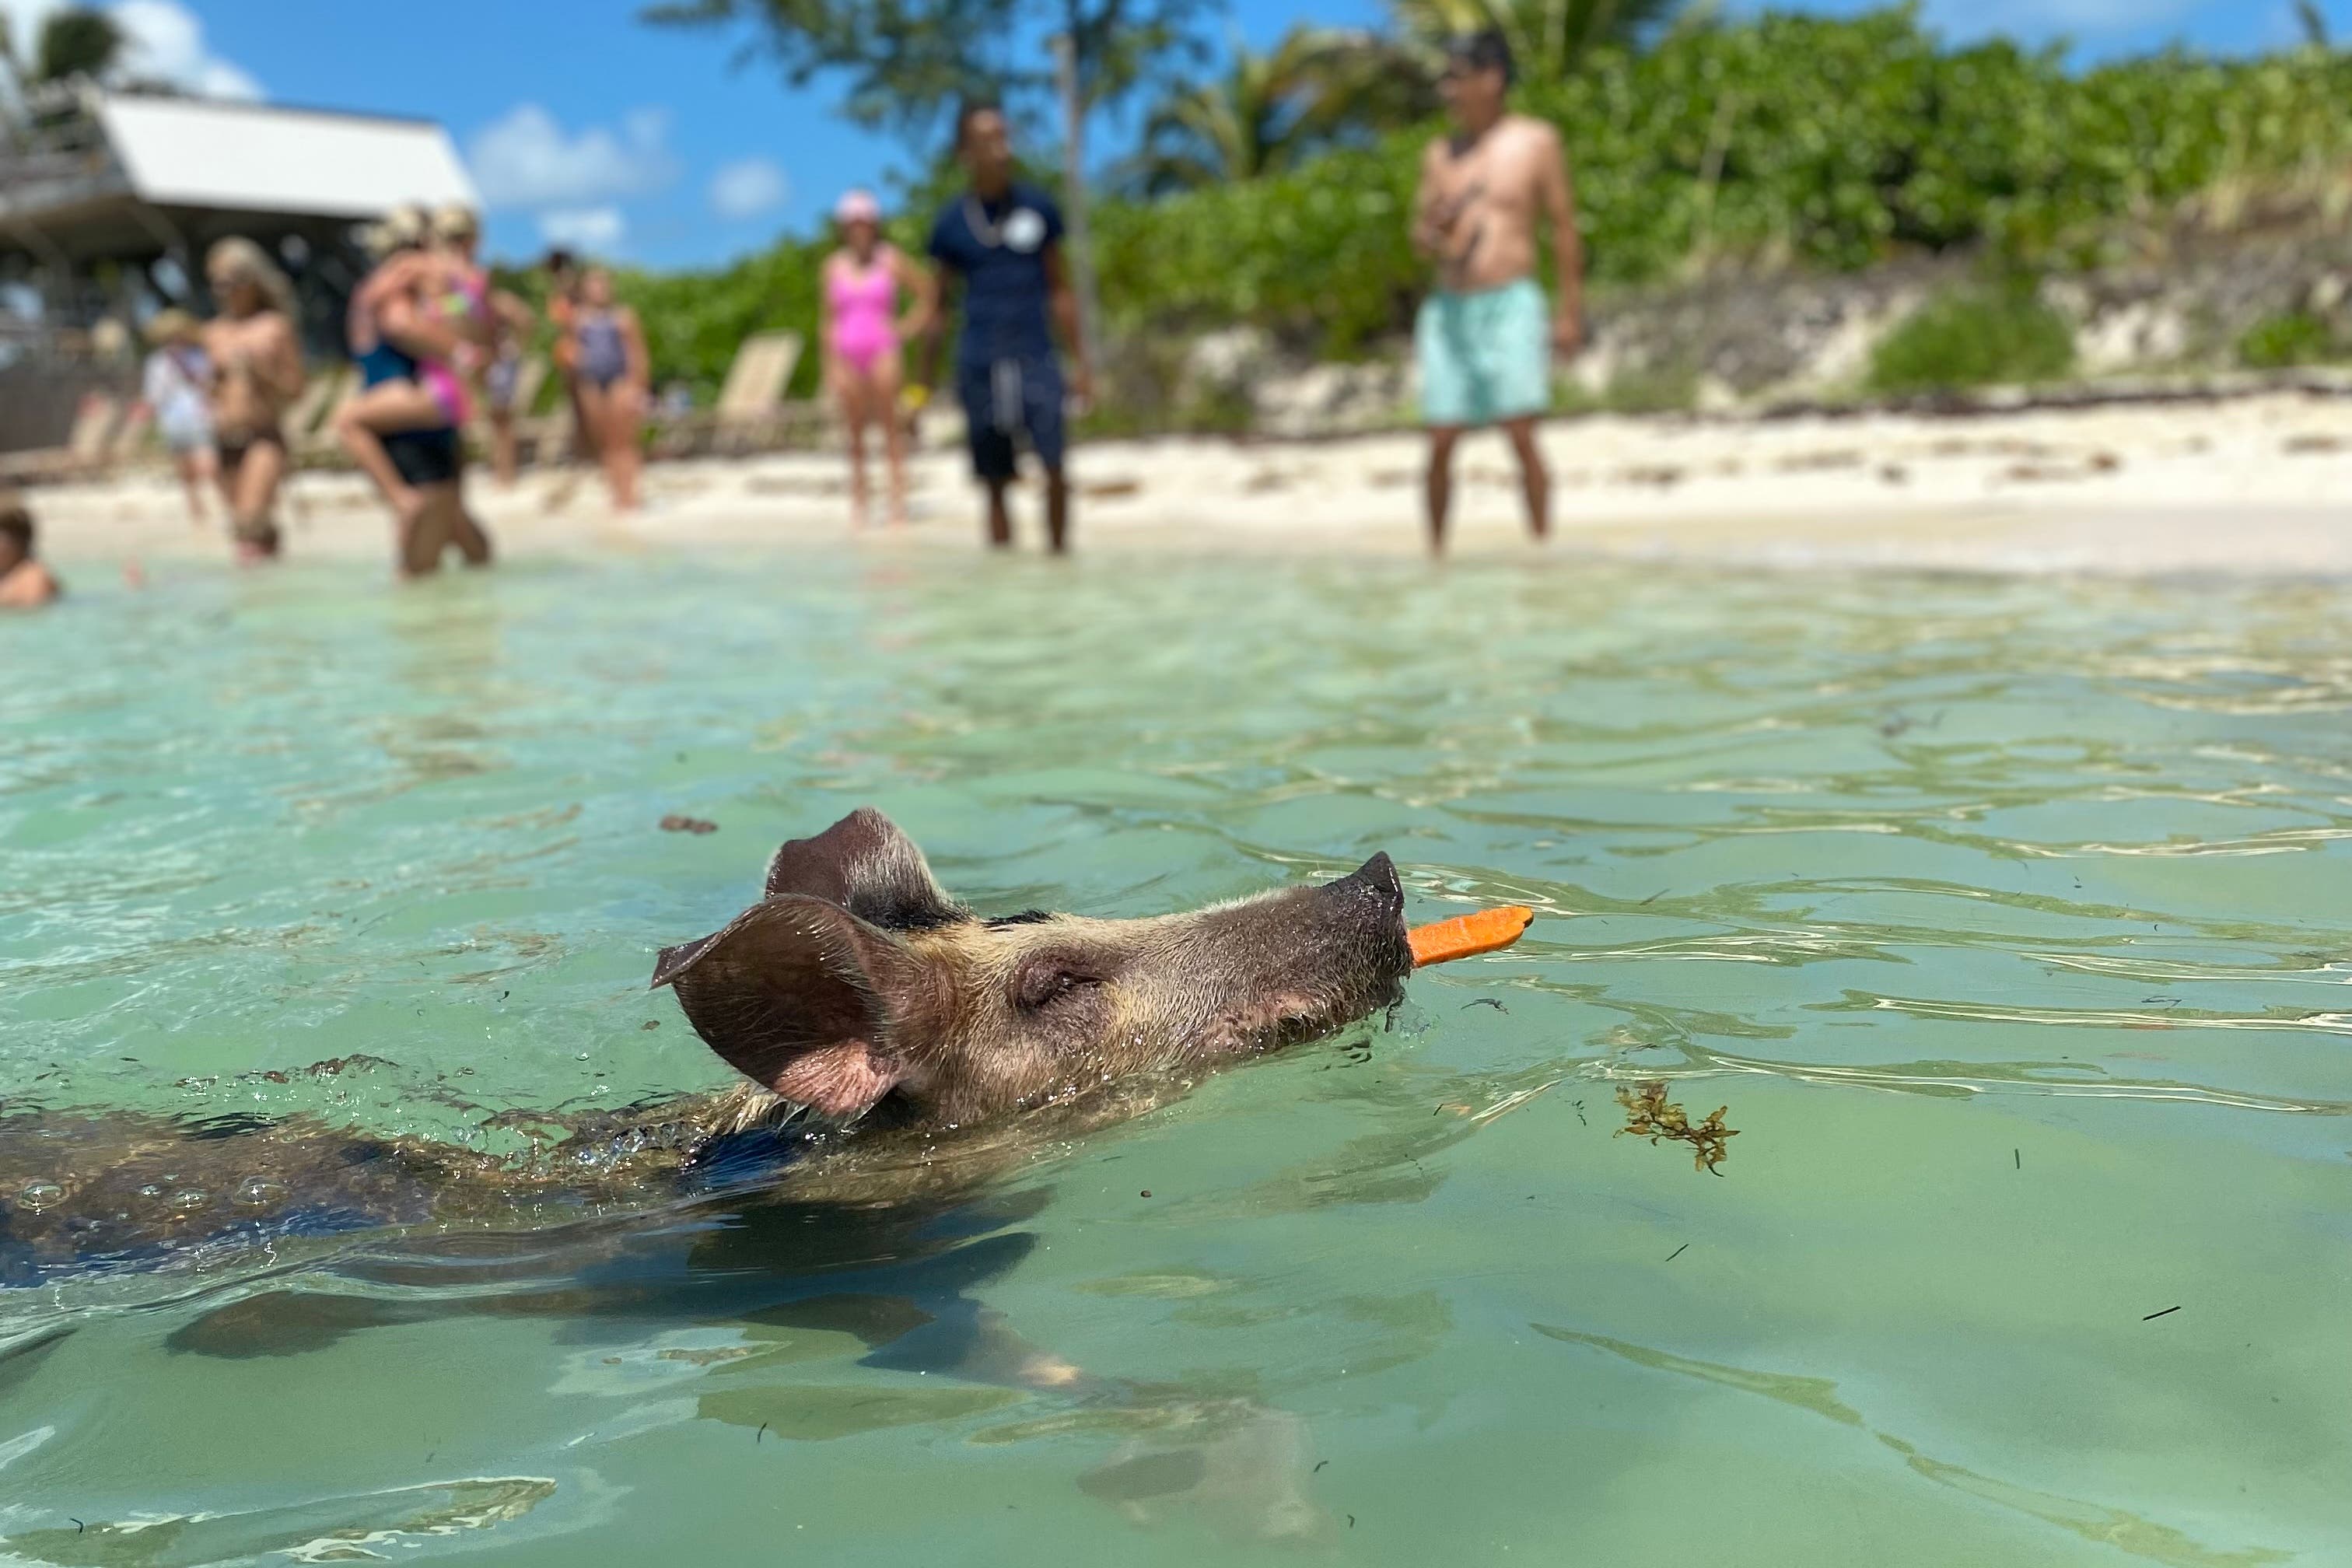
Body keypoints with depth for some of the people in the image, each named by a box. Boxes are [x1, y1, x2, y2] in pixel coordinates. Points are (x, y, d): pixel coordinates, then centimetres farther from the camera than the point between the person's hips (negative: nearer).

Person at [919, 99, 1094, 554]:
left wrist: (1080, 360, 9)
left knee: (1053, 463, -17)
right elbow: (939, 303, 10)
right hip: (979, 364, 0)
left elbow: (1060, 290, 12)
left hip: (1036, 360, 0)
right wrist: (926, 381, 8)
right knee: (995, 483, 4)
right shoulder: (952, 222, 4)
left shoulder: (1039, 207, 6)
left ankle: (1059, 549, 0)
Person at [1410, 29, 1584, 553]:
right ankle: (1435, 553, 9)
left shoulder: (1536, 141, 2)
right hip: (1449, 308, 4)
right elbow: (1420, 238, 16)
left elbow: (1564, 227, 2)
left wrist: (1571, 311, -3)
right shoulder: (1440, 154, 13)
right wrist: (1433, 237, -9)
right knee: (1440, 444, -1)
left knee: (1522, 436, -11)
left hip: (1510, 304, -4)